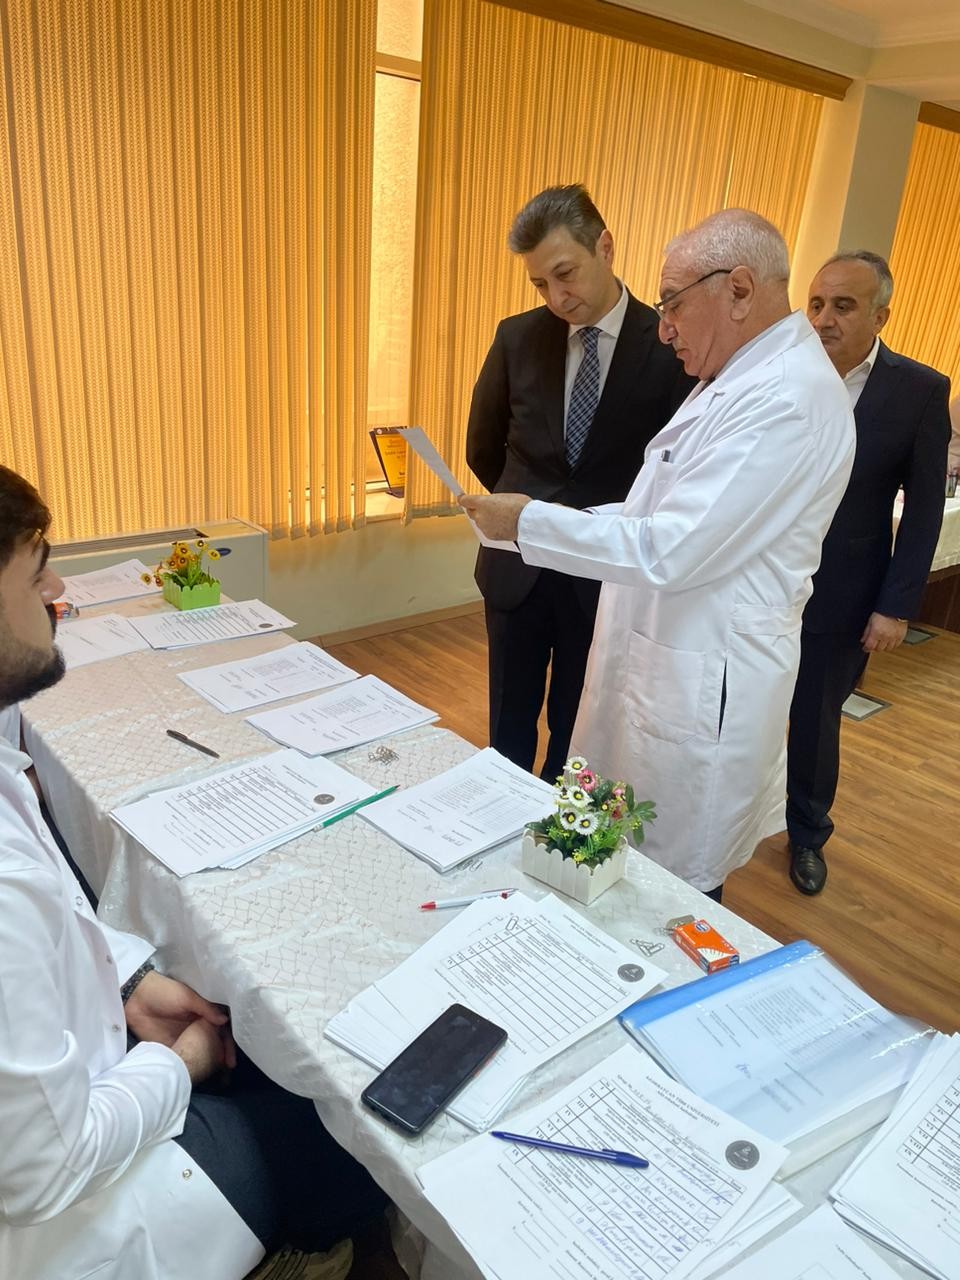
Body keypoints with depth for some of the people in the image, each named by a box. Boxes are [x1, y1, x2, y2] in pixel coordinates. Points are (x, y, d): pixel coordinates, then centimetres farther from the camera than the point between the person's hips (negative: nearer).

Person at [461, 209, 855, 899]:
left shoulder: (786, 401, -22)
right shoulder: (742, 378, 11)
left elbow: (668, 552, -25)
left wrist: (530, 523, -17)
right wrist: (550, 520, 5)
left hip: (701, 685, -10)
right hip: (662, 660, 10)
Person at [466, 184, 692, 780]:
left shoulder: (671, 347, -10)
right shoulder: (518, 337, -1)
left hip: (609, 572, -2)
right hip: (519, 566, 2)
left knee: (577, 729, 14)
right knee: (509, 729, 15)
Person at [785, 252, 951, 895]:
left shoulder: (920, 391, -7)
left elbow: (924, 508, -4)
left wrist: (897, 607, -7)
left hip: (842, 599, -1)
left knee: (816, 724, 14)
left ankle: (808, 834, 37)